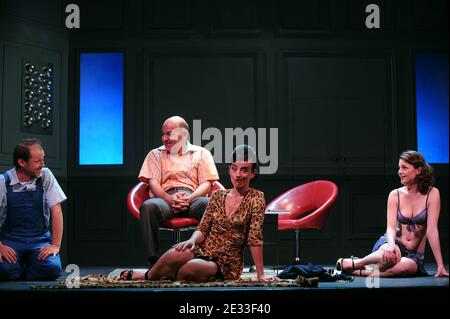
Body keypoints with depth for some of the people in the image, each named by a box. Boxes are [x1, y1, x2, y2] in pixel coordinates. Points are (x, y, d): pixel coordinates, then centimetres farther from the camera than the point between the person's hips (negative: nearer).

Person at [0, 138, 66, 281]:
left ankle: (27, 272, 9)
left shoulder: (45, 176, -2)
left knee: (53, 268, -26)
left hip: (40, 239, 1)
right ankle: (20, 266, 8)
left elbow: (56, 211, -3)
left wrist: (55, 245, -11)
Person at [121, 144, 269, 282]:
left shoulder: (255, 198, -4)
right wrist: (192, 241, -16)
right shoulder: (217, 196, 8)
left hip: (227, 263, -3)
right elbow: (202, 229, 6)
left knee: (193, 267, -36)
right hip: (202, 251, 3)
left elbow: (255, 237, -9)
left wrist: (260, 275, -13)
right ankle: (148, 275, -5)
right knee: (176, 254, -33)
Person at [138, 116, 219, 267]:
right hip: (166, 199, 1)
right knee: (148, 206, -35)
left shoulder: (201, 153, 20)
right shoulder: (155, 154, 23)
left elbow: (207, 183, 8)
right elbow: (153, 183, 9)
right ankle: (152, 259, -32)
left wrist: (189, 199, -13)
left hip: (193, 198, 0)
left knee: (208, 204, -36)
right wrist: (169, 198, -13)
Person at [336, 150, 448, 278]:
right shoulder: (395, 195, 1)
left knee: (406, 266, -39)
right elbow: (391, 227, -9)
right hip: (395, 244, 1)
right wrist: (392, 244, -32)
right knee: (389, 255, -39)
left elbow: (431, 230, -11)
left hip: (414, 255, 0)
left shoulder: (432, 193, -6)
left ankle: (360, 272, -20)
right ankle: (352, 263, -14)